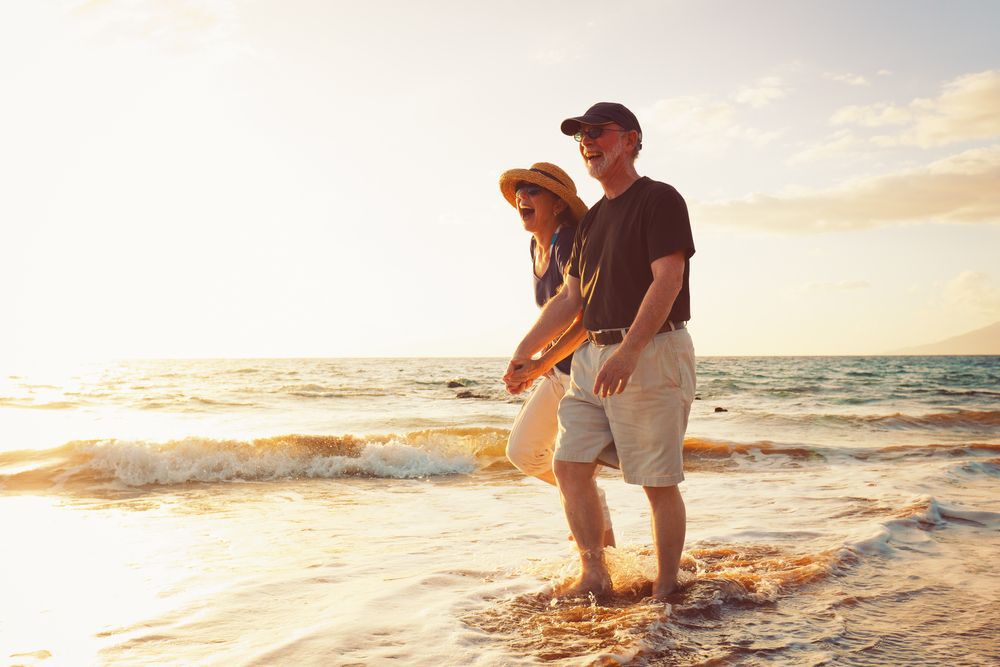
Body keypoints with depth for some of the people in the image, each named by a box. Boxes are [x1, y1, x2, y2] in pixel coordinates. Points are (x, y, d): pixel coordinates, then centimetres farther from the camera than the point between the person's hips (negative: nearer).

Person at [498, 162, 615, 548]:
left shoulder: (570, 245, -20)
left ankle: (602, 535, 17)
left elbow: (586, 320, -26)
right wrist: (534, 362, 10)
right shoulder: (538, 246, 8)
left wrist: (539, 366, -24)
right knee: (522, 451, 12)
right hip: (561, 370, 9)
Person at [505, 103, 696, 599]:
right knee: (569, 465, 2)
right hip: (592, 355, 8)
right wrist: (524, 352, 14)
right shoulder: (593, 218, 19)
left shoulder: (659, 199, -4)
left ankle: (664, 589, 10)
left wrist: (628, 350, -27)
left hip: (651, 354, -8)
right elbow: (570, 297, 20)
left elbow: (667, 280, -17)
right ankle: (594, 576, 12)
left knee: (658, 480, -2)